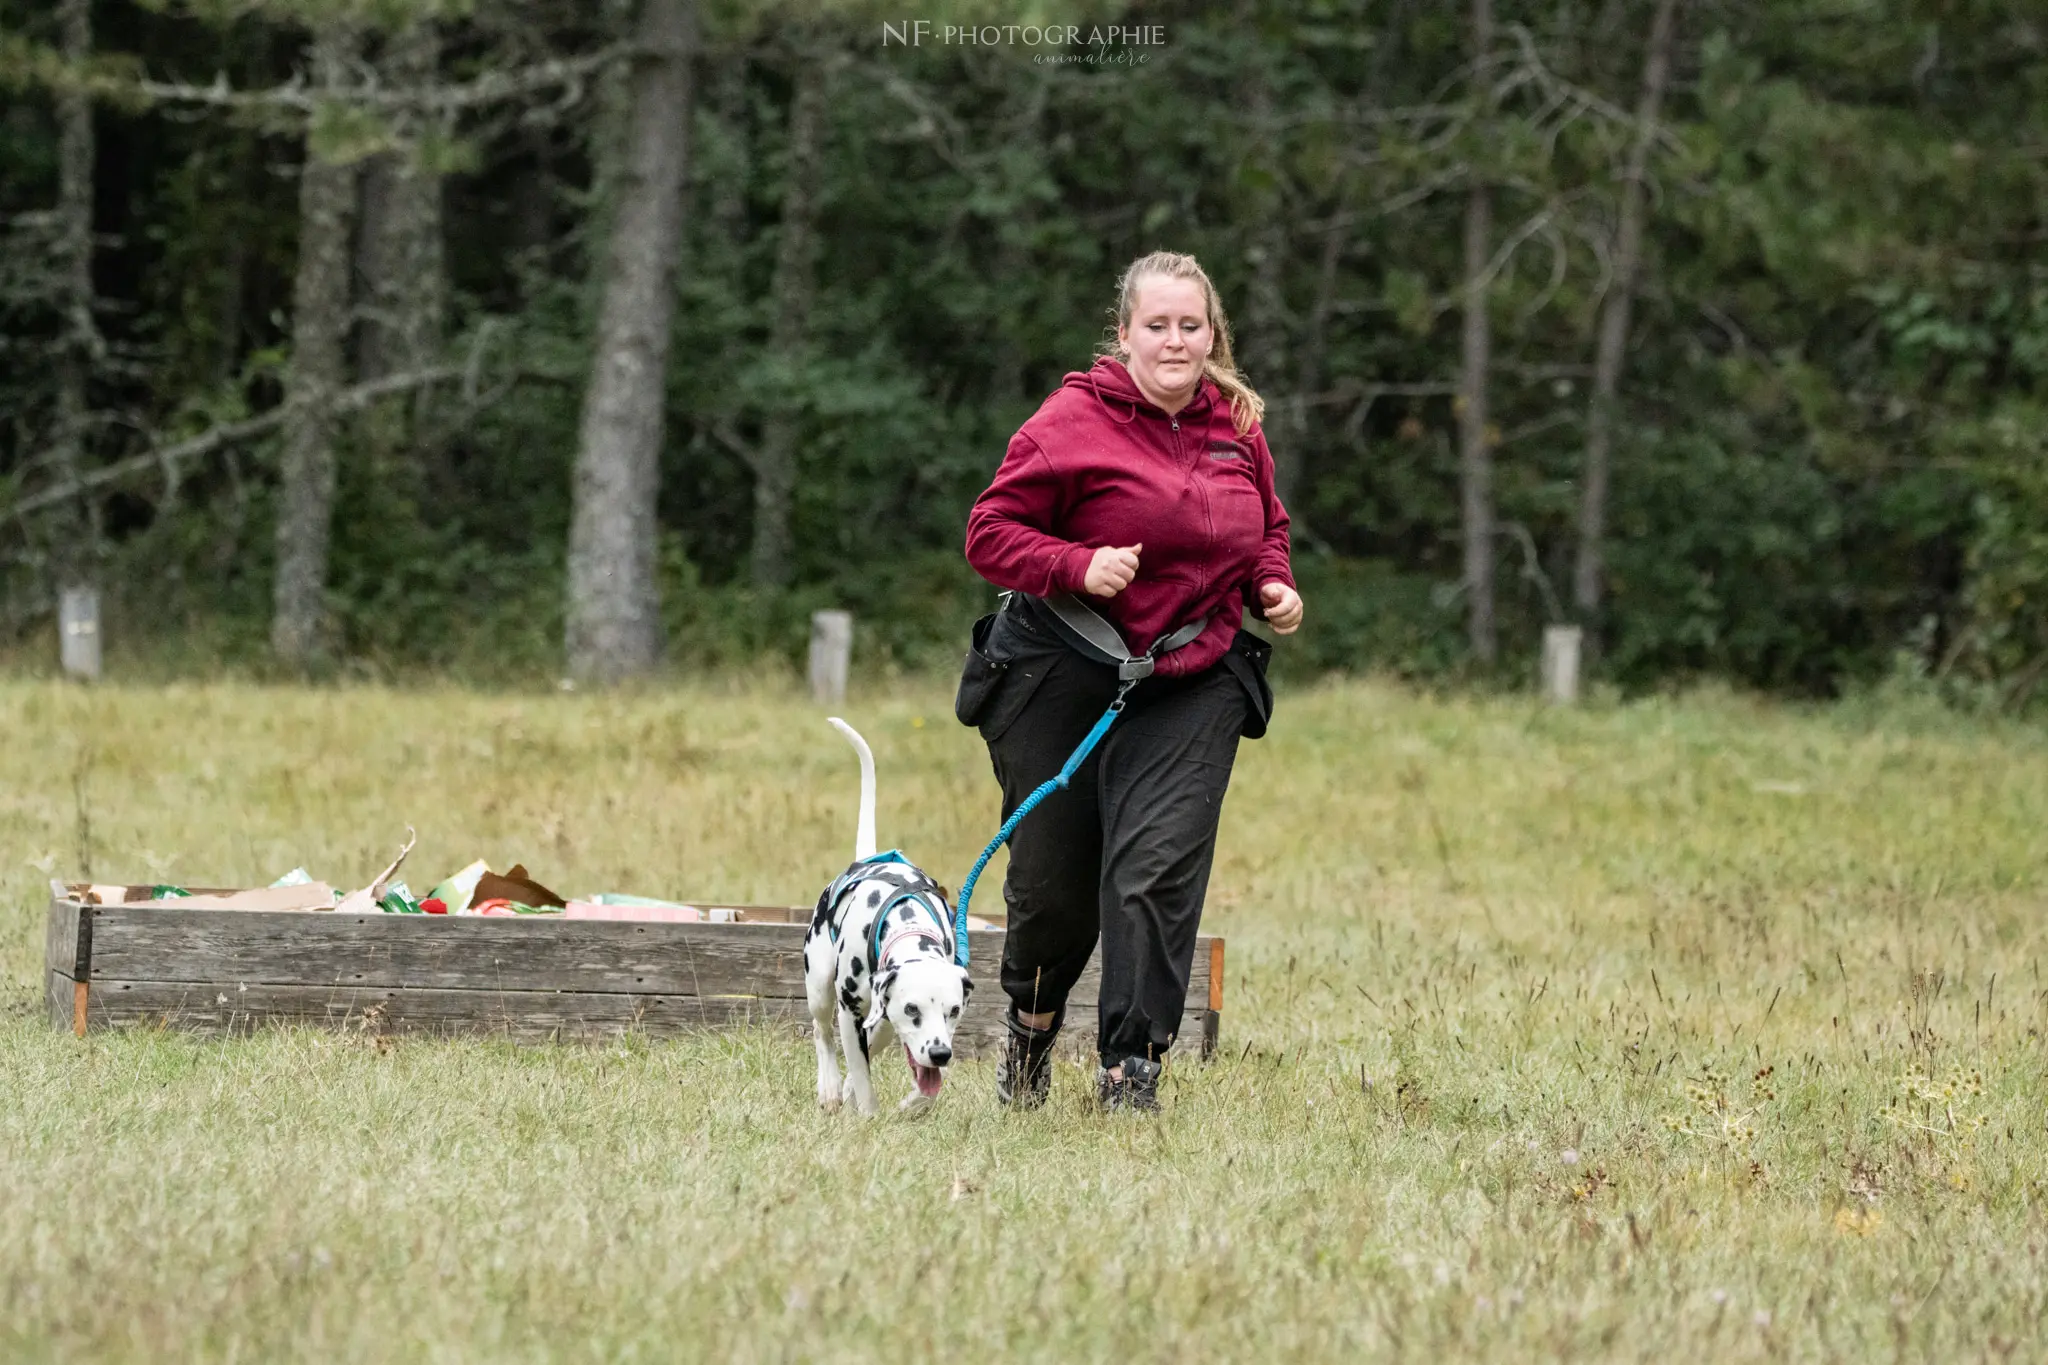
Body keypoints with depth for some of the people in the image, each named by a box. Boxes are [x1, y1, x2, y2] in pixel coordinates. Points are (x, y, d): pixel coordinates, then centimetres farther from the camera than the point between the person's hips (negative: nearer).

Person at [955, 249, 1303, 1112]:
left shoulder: (1237, 428, 6)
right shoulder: (1073, 421, -10)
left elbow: (1267, 528, 24)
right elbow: (990, 533, -10)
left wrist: (1273, 588, 3)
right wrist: (1078, 566, -25)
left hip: (1191, 684, 3)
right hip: (1063, 678, -3)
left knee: (1158, 866, -13)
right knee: (1054, 877, 6)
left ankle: (1132, 1066, -7)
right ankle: (1032, 1019, 38)